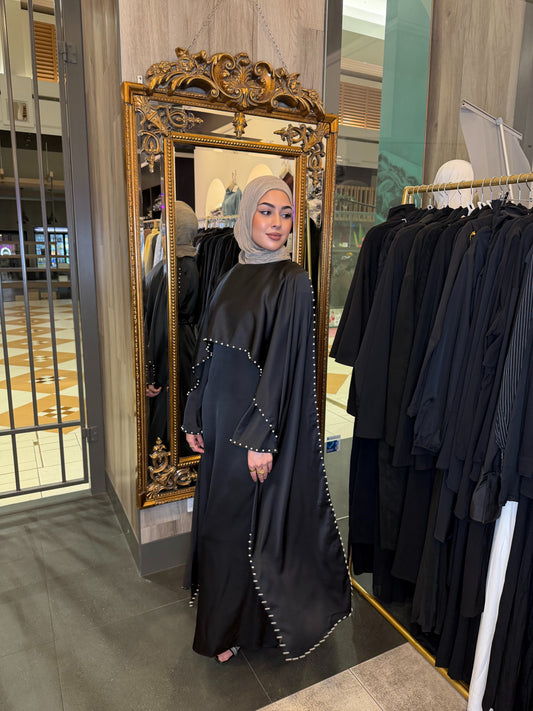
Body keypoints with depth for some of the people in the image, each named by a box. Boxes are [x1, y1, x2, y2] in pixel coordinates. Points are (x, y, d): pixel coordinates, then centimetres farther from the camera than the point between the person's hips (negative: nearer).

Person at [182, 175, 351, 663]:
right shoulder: (235, 276, 8)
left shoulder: (292, 280, -11)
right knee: (219, 511, 18)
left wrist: (262, 437, -19)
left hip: (257, 420, -6)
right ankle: (224, 606, 42)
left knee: (247, 517, 7)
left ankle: (240, 625, 31)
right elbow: (210, 353, 10)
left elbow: (283, 362, -17)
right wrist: (196, 417, 9)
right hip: (221, 416, 7)